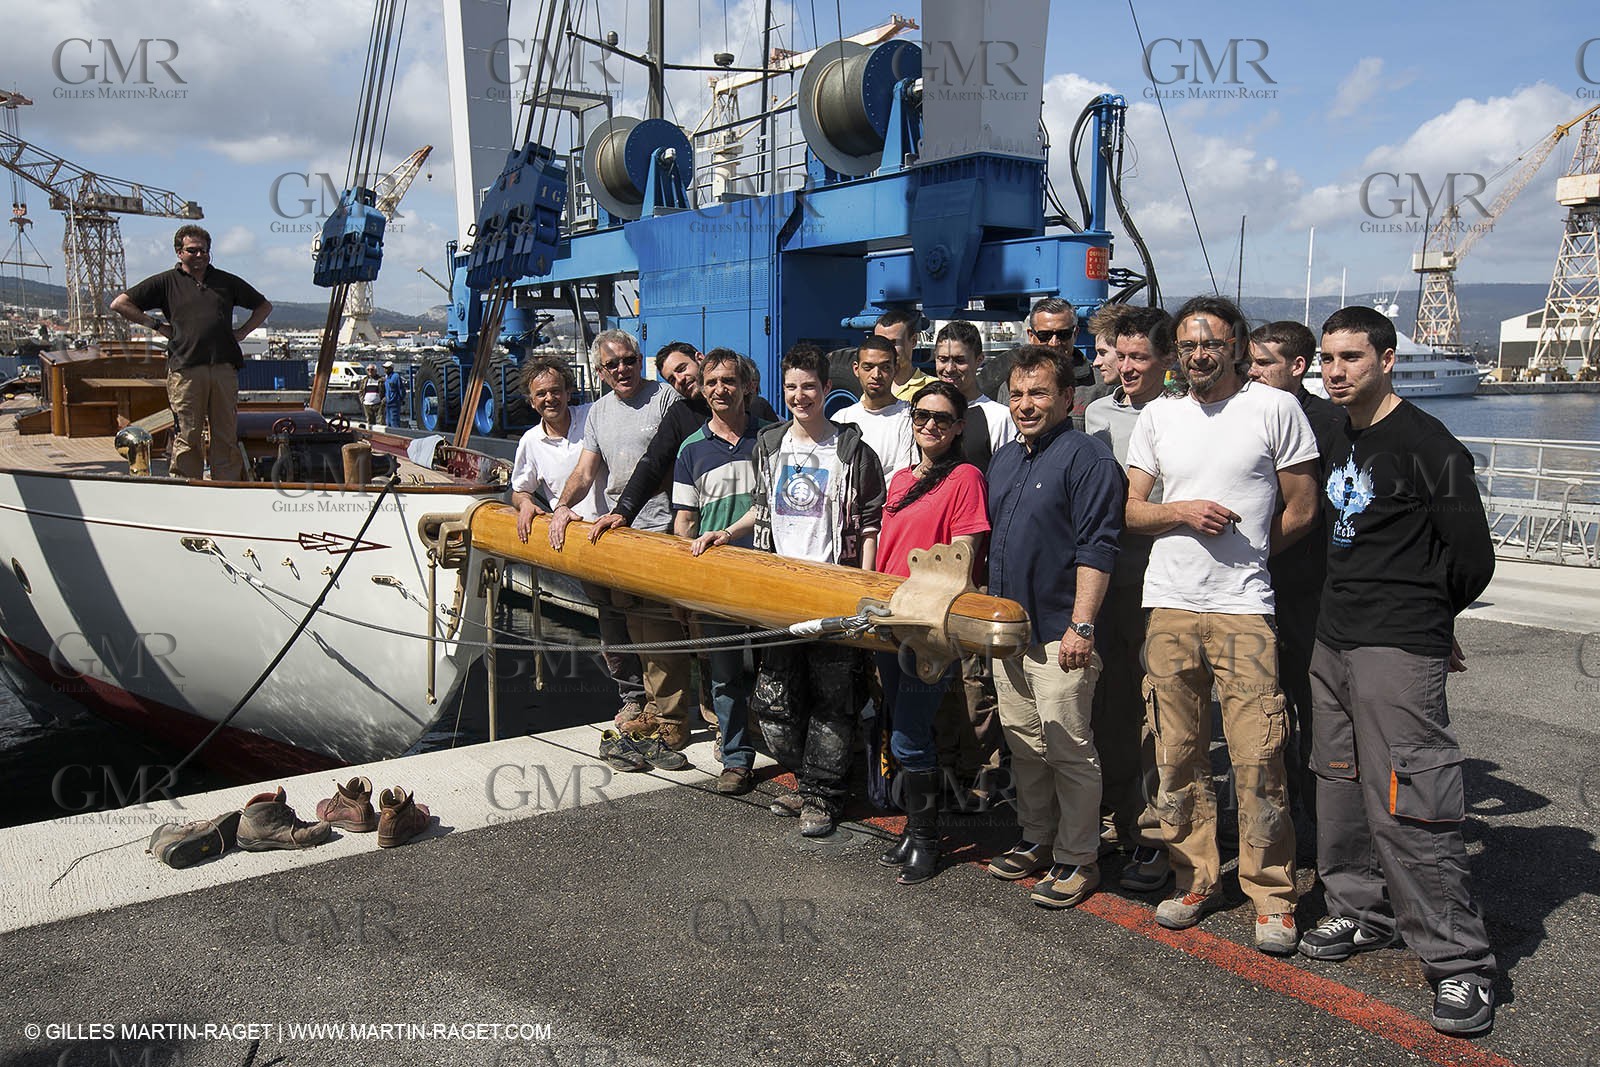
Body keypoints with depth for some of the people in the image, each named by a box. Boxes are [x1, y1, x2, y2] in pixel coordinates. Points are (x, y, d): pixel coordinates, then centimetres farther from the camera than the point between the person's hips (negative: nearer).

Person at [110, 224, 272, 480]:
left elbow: (264, 306, 29)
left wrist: (242, 332, 16)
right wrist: (156, 326, 5)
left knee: (227, 435, 1)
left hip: (224, 368, 2)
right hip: (185, 370, -2)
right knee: (187, 437, -3)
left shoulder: (226, 281, 18)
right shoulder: (166, 282, 10)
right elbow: (120, 304, 10)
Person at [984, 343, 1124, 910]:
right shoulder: (1003, 460, 15)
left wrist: (1081, 626, -21)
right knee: (1022, 745, 16)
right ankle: (1037, 841, 30)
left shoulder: (1087, 458, -10)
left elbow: (1096, 550, -16)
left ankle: (1077, 859, 13)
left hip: (1058, 634, -8)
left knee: (1068, 750, 0)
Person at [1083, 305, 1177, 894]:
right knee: (1109, 702, 13)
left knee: (1158, 711, -4)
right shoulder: (1095, 414, 14)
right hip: (1101, 576, 6)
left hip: (1156, 581, -6)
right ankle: (1117, 818, 27)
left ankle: (1155, 836, 6)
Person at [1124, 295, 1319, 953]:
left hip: (1243, 609, -4)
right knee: (1178, 756, 9)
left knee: (1258, 758, -5)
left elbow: (1301, 510, 3)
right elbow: (1131, 510, 10)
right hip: (1168, 608, 4)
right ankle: (1195, 880, 24)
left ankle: (1272, 899, 10)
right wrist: (1183, 512, -8)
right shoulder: (1158, 417, 12)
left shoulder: (1275, 409, 0)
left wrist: (1241, 554, 8)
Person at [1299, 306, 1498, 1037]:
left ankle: (1460, 963, 2)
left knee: (1408, 807, -9)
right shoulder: (1339, 440, 13)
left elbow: (1471, 555, -9)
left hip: (1399, 652, -8)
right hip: (1332, 645, 8)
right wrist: (1346, 615, 11)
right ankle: (1363, 914, 31)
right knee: (1341, 789, 15)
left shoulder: (1426, 443, -10)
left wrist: (1421, 618, 5)